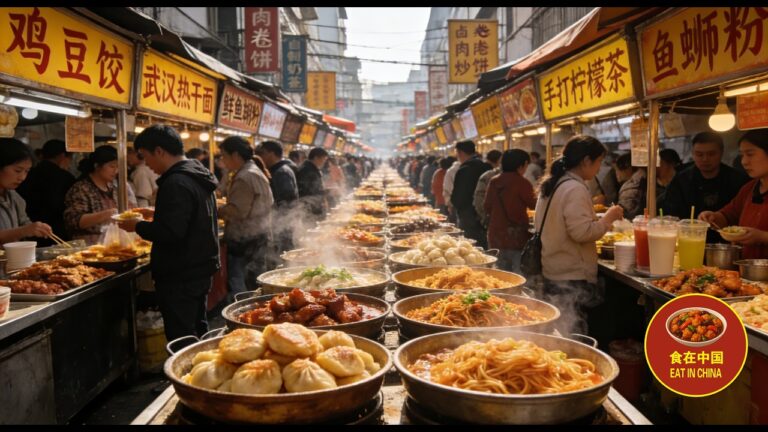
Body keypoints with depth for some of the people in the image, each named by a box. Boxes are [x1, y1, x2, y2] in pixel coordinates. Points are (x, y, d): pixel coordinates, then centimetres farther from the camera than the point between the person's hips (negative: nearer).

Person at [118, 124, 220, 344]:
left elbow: (170, 232, -27)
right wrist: (157, 213, 20)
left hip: (180, 277, -10)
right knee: (198, 330, 21)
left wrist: (138, 227, -13)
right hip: (200, 271, 10)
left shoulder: (176, 183, -21)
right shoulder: (198, 175, 10)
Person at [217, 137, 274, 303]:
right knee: (255, 282, 16)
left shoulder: (244, 177, -17)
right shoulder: (255, 171, 16)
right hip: (259, 235, 10)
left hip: (244, 240, -10)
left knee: (237, 287, -8)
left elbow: (237, 211, -23)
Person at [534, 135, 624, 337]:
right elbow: (581, 232, -23)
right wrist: (607, 218, -8)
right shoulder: (575, 188, -16)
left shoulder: (551, 184, 12)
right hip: (571, 278, -9)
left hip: (550, 271, 9)